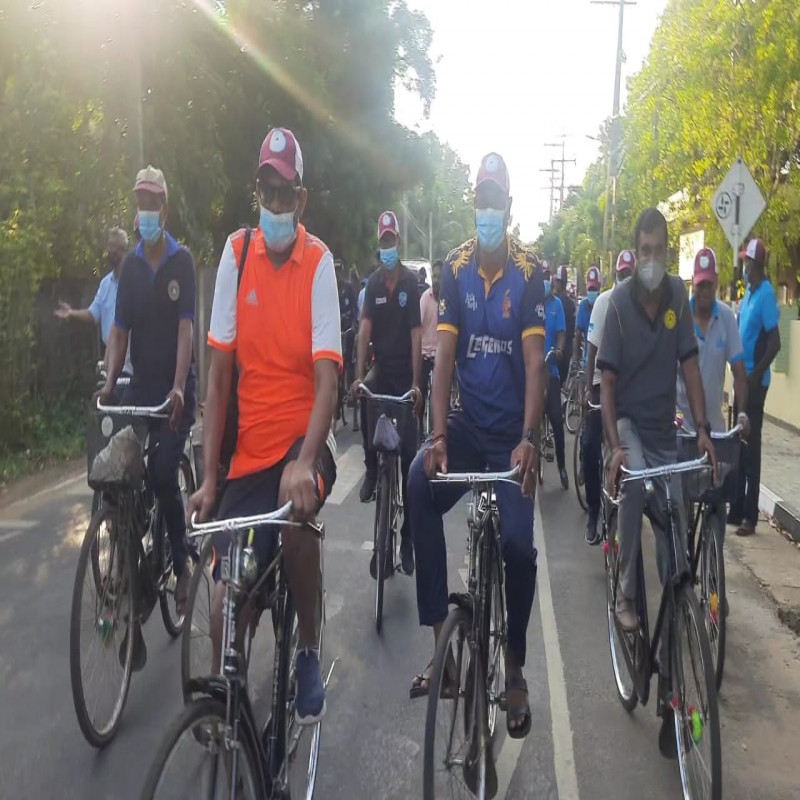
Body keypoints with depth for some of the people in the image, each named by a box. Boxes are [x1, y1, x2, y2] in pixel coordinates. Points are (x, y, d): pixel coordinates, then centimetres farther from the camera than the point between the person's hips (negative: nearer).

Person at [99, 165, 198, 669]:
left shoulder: (182, 262, -3)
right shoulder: (131, 265, 10)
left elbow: (186, 328, -13)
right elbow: (120, 330, 6)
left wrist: (178, 387, -25)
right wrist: (110, 381, -9)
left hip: (176, 390, -4)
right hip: (141, 388, 4)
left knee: (164, 474, -17)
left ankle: (182, 564, 6)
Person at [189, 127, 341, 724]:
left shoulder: (319, 262, -8)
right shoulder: (236, 253, -2)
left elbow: (327, 378, -17)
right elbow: (219, 374, -3)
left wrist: (305, 461, -33)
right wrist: (209, 476, -8)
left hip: (303, 436, -2)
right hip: (249, 445, 3)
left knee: (297, 517, -33)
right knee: (227, 593, -3)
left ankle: (309, 651, -5)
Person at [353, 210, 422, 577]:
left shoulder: (411, 281, -5)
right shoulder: (373, 282, 2)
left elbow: (416, 334, -10)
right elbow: (365, 328, -6)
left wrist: (417, 383, -17)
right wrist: (359, 375, -18)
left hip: (405, 372, -2)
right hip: (381, 368, 3)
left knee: (409, 450, -2)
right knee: (364, 396, -29)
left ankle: (407, 533, 7)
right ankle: (371, 467, -7)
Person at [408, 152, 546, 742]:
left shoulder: (529, 271, -7)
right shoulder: (456, 268, -1)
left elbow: (534, 361, -13)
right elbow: (444, 355, -6)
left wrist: (529, 439, -25)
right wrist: (439, 435, -17)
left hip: (512, 431, -2)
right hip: (468, 423, 2)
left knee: (518, 543, -13)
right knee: (420, 483, -26)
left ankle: (515, 669, 12)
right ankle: (441, 636, -15)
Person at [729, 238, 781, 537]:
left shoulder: (766, 293, -15)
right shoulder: (748, 292, 13)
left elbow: (775, 341, -19)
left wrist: (757, 373, -21)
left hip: (755, 380, -9)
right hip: (742, 377, 9)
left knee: (751, 445, -5)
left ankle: (750, 516, 2)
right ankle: (737, 509, 21)